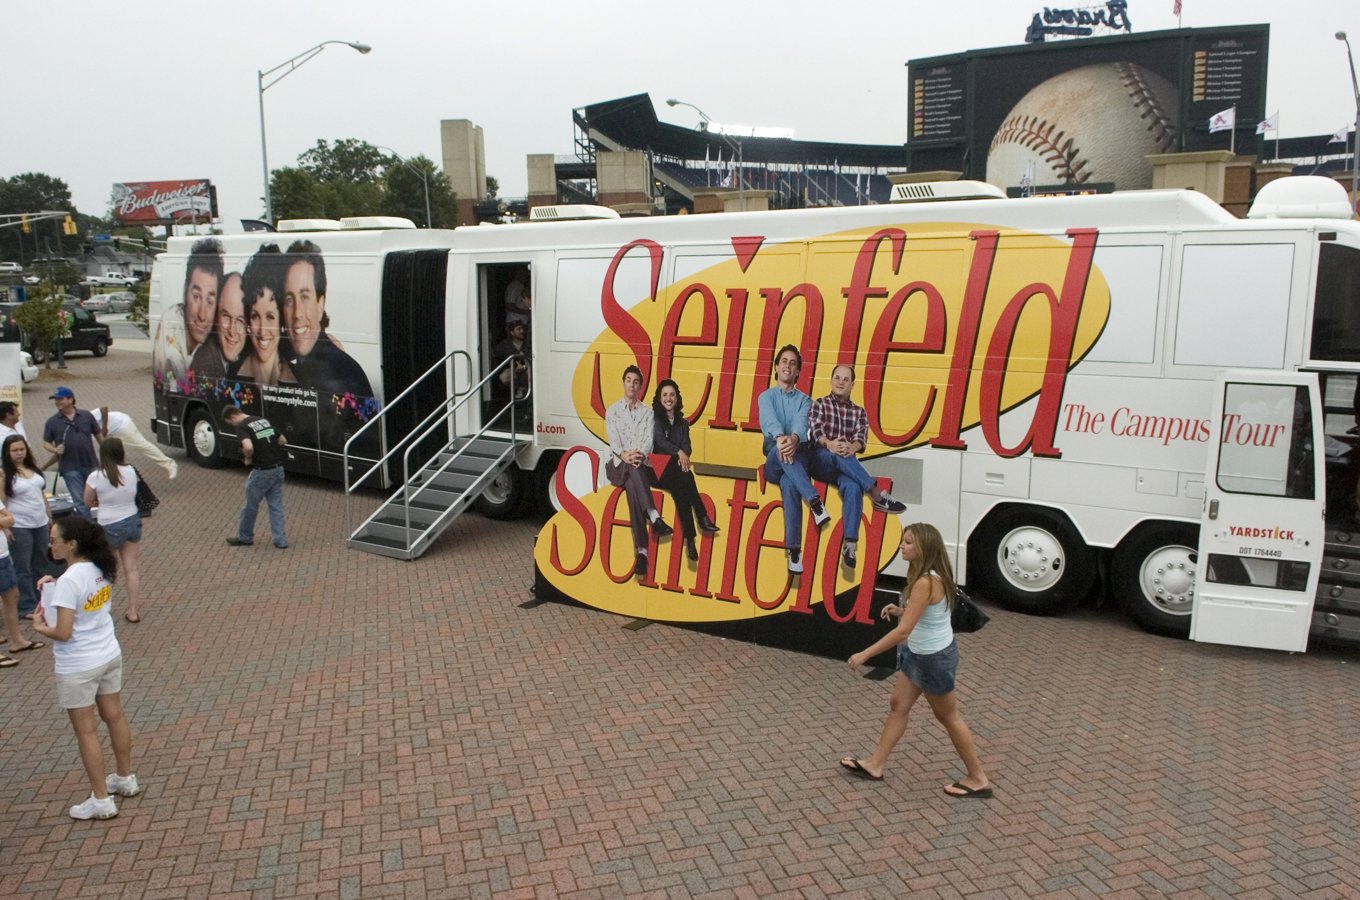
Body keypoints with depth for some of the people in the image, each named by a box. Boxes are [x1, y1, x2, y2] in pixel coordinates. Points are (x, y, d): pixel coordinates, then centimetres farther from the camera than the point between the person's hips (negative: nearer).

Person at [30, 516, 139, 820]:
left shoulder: (69, 581, -25)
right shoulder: (100, 569, -2)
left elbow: (63, 633, -23)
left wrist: (40, 627, -5)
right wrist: (56, 583, 5)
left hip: (78, 667, -8)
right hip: (109, 655, 8)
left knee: (86, 732, 7)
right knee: (114, 717, 21)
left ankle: (101, 801, 17)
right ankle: (126, 779, 37)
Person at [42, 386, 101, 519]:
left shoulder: (86, 416, 3)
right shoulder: (52, 422, 1)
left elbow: (98, 435, 10)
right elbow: (46, 443, 6)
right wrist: (55, 449, -15)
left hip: (91, 464, 1)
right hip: (70, 468, -1)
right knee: (80, 501, 2)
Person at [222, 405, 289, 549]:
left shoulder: (242, 426, -12)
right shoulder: (264, 420, 12)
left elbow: (248, 447, -30)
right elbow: (283, 440, 18)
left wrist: (248, 459, -10)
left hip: (262, 472, -7)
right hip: (278, 468, 7)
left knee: (251, 505, 12)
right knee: (276, 505, 12)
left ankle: (245, 537, 27)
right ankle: (281, 540, 10)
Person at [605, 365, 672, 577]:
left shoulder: (647, 411, 15)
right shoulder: (612, 411, 11)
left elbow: (649, 440, 1)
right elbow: (613, 440, -2)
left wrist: (640, 455, -22)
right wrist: (624, 455, -25)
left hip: (641, 465, 1)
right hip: (618, 465, -1)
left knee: (633, 487, -35)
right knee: (632, 470, -38)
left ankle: (641, 551, -47)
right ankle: (654, 518, -53)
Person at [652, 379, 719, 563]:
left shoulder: (682, 422, 21)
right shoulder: (654, 417, 8)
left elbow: (687, 446, 6)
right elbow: (659, 441, -8)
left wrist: (683, 456, -18)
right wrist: (678, 452, -23)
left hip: (676, 470, 3)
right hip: (659, 469, -3)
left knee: (680, 489, -32)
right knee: (683, 478, -35)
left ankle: (690, 539, -41)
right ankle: (702, 518, -40)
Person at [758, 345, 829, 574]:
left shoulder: (804, 400, 16)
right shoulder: (766, 396, 16)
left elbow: (801, 423, -10)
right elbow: (769, 420, -10)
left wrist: (794, 439, -37)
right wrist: (780, 437, -36)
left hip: (800, 457, 0)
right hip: (773, 461, 0)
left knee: (790, 484, -37)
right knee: (780, 451, -39)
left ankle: (793, 549, -43)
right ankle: (814, 500, -50)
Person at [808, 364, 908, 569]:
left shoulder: (859, 411, 20)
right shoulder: (819, 404, 13)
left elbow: (861, 438, 1)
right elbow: (815, 429, -7)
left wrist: (851, 448, -25)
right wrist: (829, 444, -31)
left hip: (847, 465, 1)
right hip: (821, 459, -1)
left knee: (853, 488, -34)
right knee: (838, 456, -38)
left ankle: (849, 545, -42)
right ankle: (877, 495, -38)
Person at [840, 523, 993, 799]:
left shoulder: (925, 583, -30)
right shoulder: (931, 577, 1)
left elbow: (902, 632, -32)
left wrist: (865, 655, -28)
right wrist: (900, 610, -2)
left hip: (934, 658, -10)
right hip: (919, 653, 10)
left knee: (947, 716, 7)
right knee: (898, 704, 16)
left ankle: (979, 779, 24)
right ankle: (875, 764, 27)